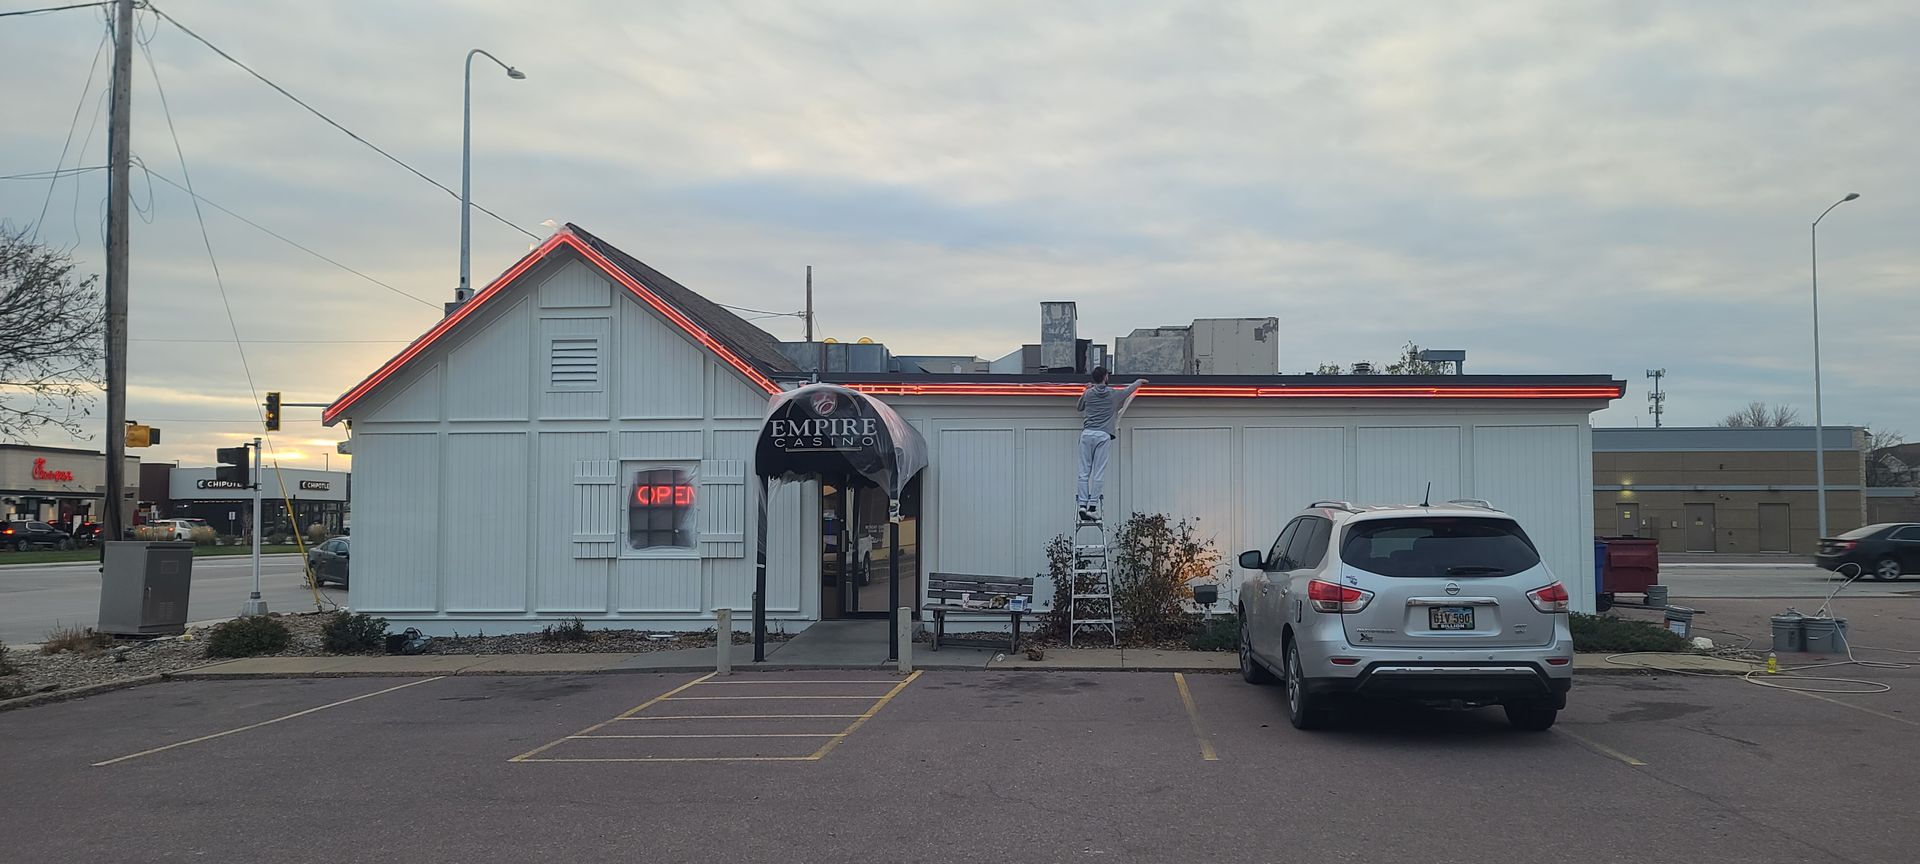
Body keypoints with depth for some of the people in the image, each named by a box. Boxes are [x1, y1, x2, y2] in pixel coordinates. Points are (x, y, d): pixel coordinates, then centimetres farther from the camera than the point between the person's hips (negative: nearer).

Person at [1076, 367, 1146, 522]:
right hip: (1103, 435, -2)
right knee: (1098, 473, -3)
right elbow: (1129, 389, 28)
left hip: (1087, 433, 2)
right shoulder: (1113, 394, 8)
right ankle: (1092, 507, -8)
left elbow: (1079, 407, 30)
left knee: (1084, 472, 3)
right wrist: (1139, 381, 48)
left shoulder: (1088, 393, 10)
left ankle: (1083, 505, -6)